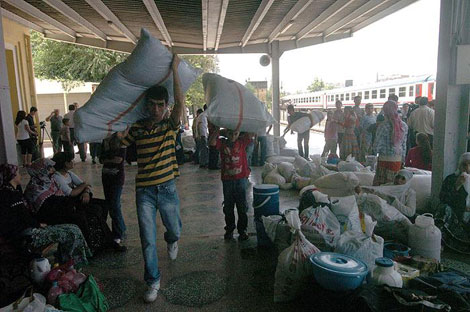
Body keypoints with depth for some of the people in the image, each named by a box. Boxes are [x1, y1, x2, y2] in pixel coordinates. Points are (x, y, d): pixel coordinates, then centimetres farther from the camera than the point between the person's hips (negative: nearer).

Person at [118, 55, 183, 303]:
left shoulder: (170, 125, -4)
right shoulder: (136, 128, 0)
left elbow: (180, 102, -18)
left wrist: (174, 70, -18)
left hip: (167, 189, 0)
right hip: (144, 191, 1)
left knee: (174, 230, 14)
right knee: (148, 240, 3)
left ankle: (171, 241, 53)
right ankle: (153, 281, 21)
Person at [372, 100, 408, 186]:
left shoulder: (383, 126, -14)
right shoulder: (404, 126, 3)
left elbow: (377, 144, -11)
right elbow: (404, 144, 11)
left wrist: (376, 151, 11)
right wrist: (402, 158, 19)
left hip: (385, 159, -5)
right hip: (398, 159, 6)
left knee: (381, 185, 2)